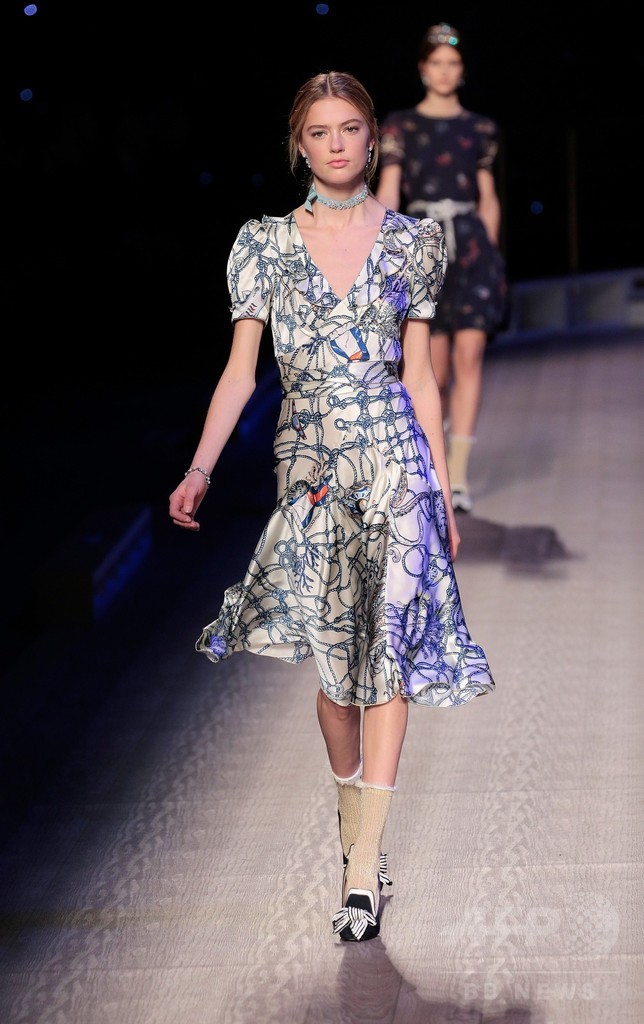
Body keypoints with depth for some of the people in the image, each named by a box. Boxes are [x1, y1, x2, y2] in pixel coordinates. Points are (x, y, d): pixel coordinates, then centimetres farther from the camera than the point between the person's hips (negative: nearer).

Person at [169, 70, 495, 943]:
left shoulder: (411, 241, 6)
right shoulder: (265, 243, 5)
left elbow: (419, 372, 8)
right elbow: (240, 370, 2)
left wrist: (444, 487, 7)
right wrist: (200, 469, -10)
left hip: (392, 454, -1)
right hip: (309, 461, 1)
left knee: (387, 643, -11)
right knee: (331, 650, 6)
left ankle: (363, 865, -12)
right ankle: (351, 802, 28)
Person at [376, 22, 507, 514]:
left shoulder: (481, 129, 10)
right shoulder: (400, 126, 5)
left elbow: (488, 199, 14)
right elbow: (387, 195, -1)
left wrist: (492, 254, 9)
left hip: (472, 244, 1)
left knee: (469, 355, -12)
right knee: (436, 365, 3)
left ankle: (459, 475, -13)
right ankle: (435, 453, 26)